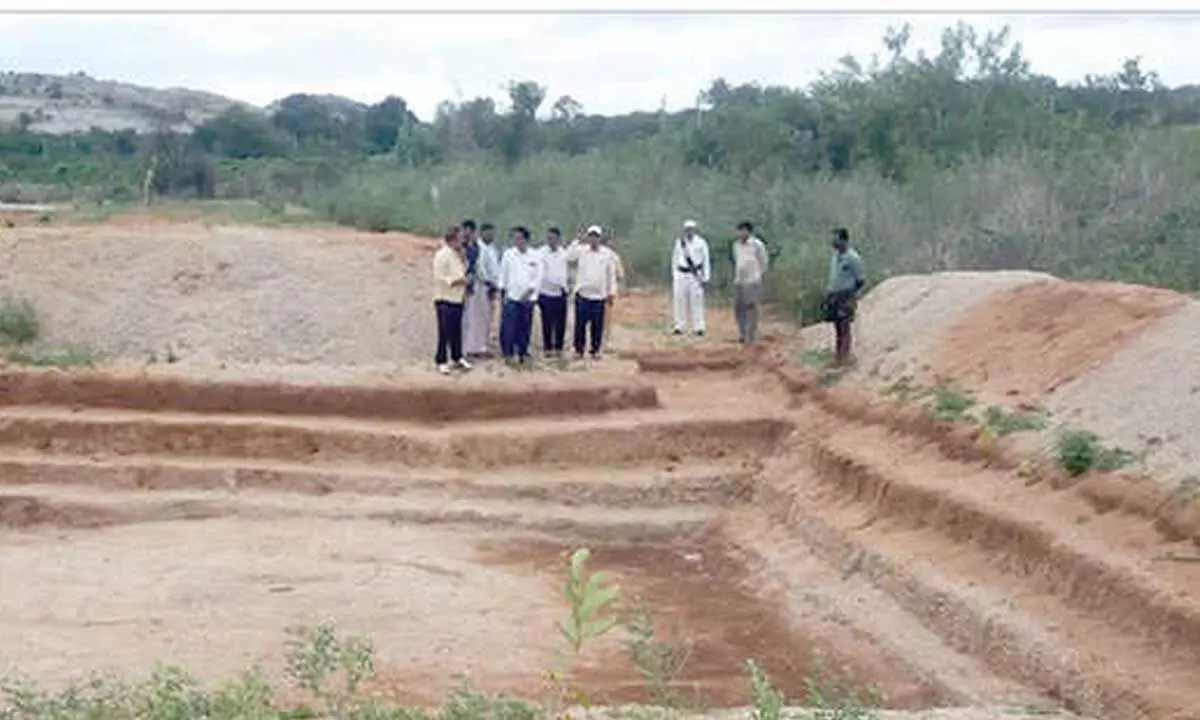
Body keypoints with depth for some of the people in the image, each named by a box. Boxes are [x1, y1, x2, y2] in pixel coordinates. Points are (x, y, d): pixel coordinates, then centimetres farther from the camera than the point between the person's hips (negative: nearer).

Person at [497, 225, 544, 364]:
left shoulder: (536, 256, 2)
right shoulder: (508, 254, 1)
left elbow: (538, 277, 1)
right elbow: (503, 274, 4)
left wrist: (529, 291, -9)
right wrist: (504, 291, -2)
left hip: (528, 298, 1)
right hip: (511, 296, -1)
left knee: (525, 327, 4)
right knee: (509, 327, -6)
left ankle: (522, 353, 15)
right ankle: (508, 353, 1)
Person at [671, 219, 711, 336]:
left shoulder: (701, 243, 1)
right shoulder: (679, 242, 9)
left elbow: (706, 260, 3)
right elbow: (675, 258, 17)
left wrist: (705, 277, -2)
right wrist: (673, 275, 13)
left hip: (695, 275, -3)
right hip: (681, 274, 3)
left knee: (696, 301, -6)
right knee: (680, 300, 1)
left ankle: (698, 327, -4)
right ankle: (679, 327, 5)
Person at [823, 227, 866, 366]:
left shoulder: (852, 258, -13)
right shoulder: (835, 256, 9)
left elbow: (860, 281, -8)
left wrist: (850, 293, -13)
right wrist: (828, 292, 13)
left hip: (846, 297, -7)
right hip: (834, 296, 7)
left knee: (844, 327, -7)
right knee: (837, 327, 10)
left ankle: (844, 357, -5)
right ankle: (838, 355, 16)